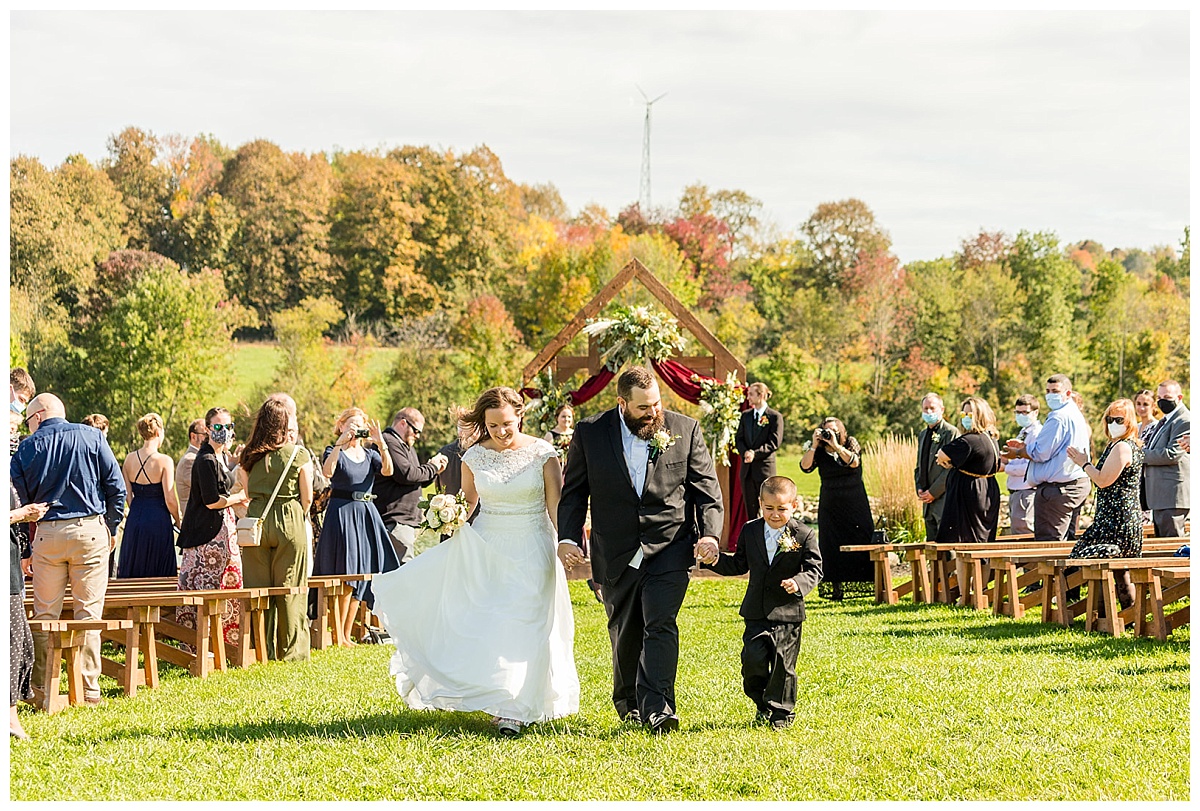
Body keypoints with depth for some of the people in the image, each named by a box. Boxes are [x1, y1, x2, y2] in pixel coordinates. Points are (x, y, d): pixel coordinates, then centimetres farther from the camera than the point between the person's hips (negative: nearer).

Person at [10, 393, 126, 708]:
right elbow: (116, 487, -1)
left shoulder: (28, 447, 2)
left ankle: (42, 690, 8)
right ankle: (89, 689, 2)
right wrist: (111, 528, 9)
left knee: (45, 615, 7)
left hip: (47, 534, 0)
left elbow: (19, 498, 2)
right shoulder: (91, 437, 3)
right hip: (90, 529, 0)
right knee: (88, 612, 3)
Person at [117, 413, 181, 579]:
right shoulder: (164, 461, -12)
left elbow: (127, 495, 7)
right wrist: (178, 522, 3)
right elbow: (170, 500, -12)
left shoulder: (129, 459, 2)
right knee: (159, 571, 3)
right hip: (158, 520, -5)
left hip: (134, 521, 5)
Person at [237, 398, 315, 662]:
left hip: (255, 521, 3)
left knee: (257, 588, 9)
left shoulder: (249, 455, 3)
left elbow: (247, 491, 7)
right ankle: (292, 650, 8)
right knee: (289, 590, 4)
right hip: (290, 522, -3)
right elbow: (307, 498, -1)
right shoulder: (299, 454, -6)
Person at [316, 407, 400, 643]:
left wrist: (380, 442, -17)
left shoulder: (369, 454, 14)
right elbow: (327, 472, -21)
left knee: (360, 574, 7)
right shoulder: (334, 452, 1)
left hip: (366, 515, 6)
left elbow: (387, 471, -5)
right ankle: (337, 635, -4)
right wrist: (340, 443, -25)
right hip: (341, 514, -6)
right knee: (344, 574, -8)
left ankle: (347, 634, 14)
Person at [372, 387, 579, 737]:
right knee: (481, 625, 2)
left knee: (521, 627, -7)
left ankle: (513, 708, -5)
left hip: (530, 551, -3)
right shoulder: (475, 456, 0)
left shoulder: (542, 454, -6)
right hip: (485, 549, 3)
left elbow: (556, 506, -3)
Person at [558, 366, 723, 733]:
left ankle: (657, 708, -20)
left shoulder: (686, 430, -2)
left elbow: (706, 490, 2)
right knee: (624, 631, 13)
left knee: (660, 625, -15)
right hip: (615, 555, 2)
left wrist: (709, 533, -11)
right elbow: (573, 492, 3)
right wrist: (568, 538, -10)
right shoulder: (589, 433, -2)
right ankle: (627, 701, 32)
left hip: (669, 548, -2)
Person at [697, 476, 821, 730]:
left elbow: (814, 568, -6)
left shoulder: (804, 536, -5)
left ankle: (782, 711, 16)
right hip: (756, 611, 3)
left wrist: (799, 582, -25)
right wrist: (715, 561, -2)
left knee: (783, 663, 1)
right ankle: (762, 703, 17)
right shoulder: (750, 531, 6)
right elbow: (739, 565, 15)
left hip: (787, 613, -3)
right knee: (753, 659, -6)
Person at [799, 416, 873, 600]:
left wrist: (836, 445, -20)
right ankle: (836, 588, -1)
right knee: (833, 548, -4)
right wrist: (814, 445, -14)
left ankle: (869, 584, 0)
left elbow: (854, 462, -16)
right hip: (830, 507, 1)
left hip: (855, 504, -1)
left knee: (861, 542, -4)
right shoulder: (819, 451, 5)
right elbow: (805, 466, -10)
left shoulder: (851, 443, 2)